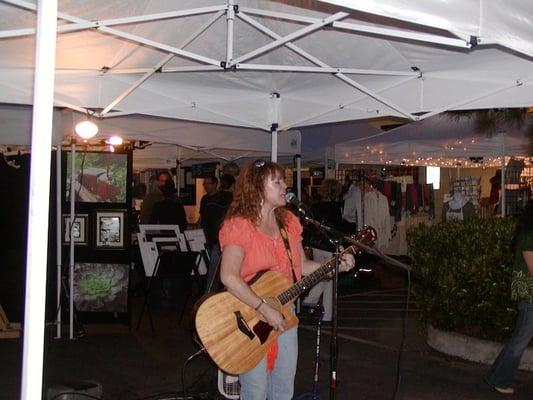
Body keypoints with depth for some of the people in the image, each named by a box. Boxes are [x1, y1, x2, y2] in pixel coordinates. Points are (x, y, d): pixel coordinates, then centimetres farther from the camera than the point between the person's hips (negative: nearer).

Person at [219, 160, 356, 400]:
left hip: (283, 312, 7)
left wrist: (336, 265, -2)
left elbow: (301, 266, 12)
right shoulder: (239, 225, -18)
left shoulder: (288, 221, 5)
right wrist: (265, 309, -29)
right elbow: (229, 277, -29)